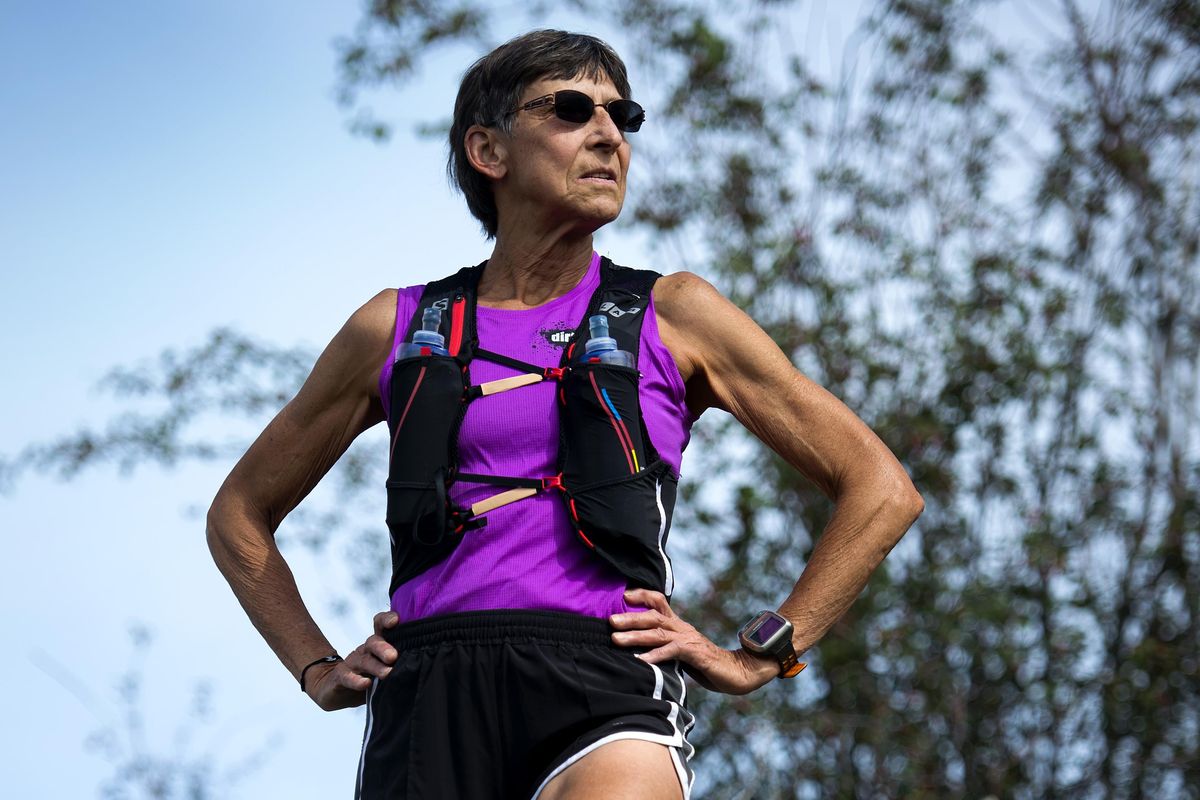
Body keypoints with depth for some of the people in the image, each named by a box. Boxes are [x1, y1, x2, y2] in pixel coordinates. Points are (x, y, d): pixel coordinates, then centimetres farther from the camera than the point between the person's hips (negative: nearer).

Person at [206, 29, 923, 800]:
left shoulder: (675, 317, 14)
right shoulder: (397, 330, 17)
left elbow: (882, 490, 15)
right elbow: (240, 513, 28)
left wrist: (757, 657, 7)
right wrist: (319, 669, 15)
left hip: (609, 687, -2)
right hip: (429, 696, 2)